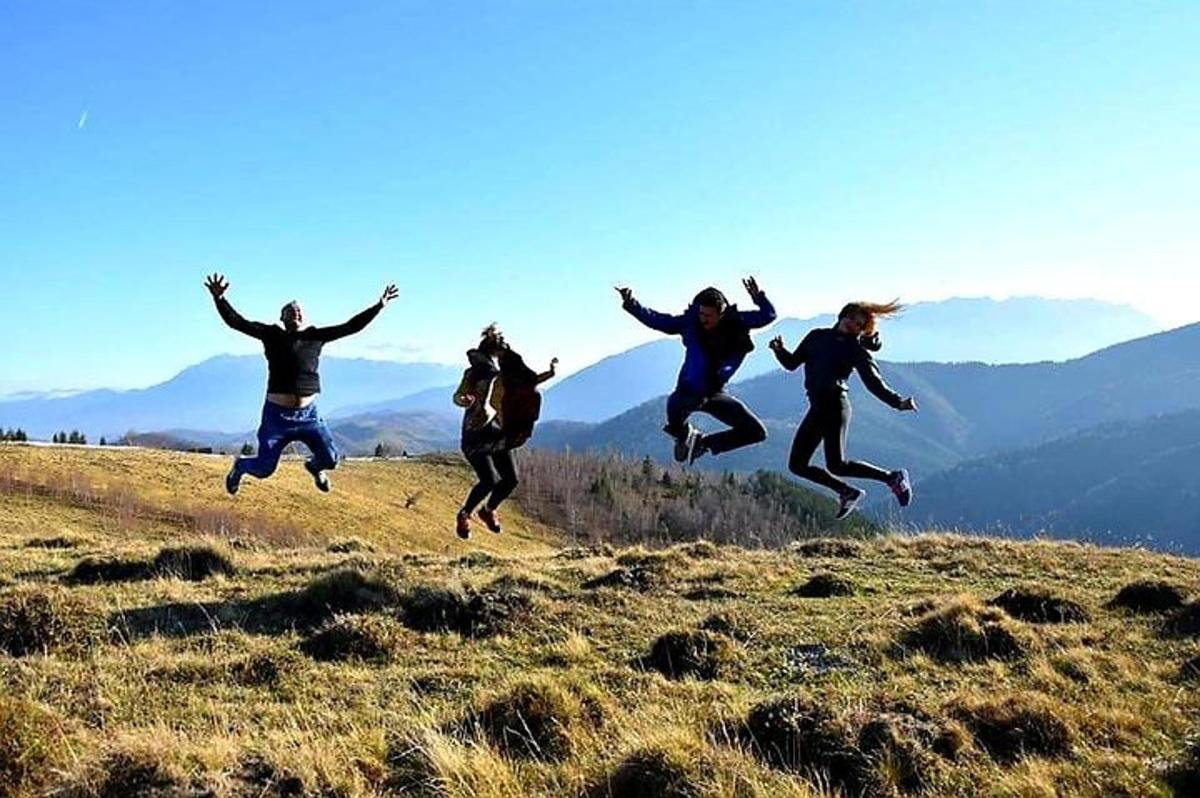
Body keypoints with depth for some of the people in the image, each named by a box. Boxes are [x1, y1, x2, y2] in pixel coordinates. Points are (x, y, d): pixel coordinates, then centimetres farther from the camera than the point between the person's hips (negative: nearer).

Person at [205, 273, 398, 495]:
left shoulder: (315, 336, 6)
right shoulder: (271, 335, -1)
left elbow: (351, 327, 6)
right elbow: (235, 321, -8)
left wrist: (379, 306, 1)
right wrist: (219, 298, -23)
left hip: (308, 414, 3)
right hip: (277, 414, -2)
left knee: (330, 460, -1)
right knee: (264, 469, 5)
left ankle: (314, 466, 38)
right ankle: (240, 466, 43)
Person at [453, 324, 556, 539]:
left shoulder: (505, 375, 6)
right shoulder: (474, 373, -10)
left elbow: (530, 381, 13)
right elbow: (457, 397, -19)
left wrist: (550, 373, -3)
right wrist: (464, 400, -42)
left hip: (498, 433, 6)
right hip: (476, 434, -6)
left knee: (511, 479, 0)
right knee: (490, 480, -19)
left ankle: (489, 511, 26)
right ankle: (464, 515, 4)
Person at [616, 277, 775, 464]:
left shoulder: (735, 322, -8)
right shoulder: (691, 321, -11)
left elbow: (769, 315, -5)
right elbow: (655, 319, -6)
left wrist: (759, 297, -25)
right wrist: (631, 304, -18)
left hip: (716, 393, 3)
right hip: (690, 391, -3)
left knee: (757, 432, 0)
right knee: (676, 404, -41)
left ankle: (704, 443, 18)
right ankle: (684, 434, -3)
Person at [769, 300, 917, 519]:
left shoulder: (856, 350, 1)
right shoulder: (817, 337, 16)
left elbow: (875, 383, -7)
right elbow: (792, 363, 19)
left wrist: (899, 402, -22)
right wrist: (779, 351, -2)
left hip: (835, 405, -6)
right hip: (817, 407, 7)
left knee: (836, 465, -17)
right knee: (797, 465, 5)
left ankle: (893, 478, 0)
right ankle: (848, 492, 18)